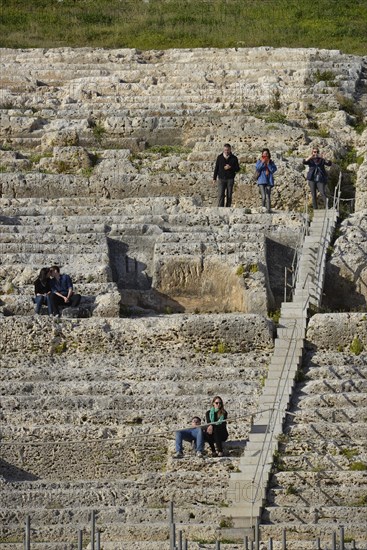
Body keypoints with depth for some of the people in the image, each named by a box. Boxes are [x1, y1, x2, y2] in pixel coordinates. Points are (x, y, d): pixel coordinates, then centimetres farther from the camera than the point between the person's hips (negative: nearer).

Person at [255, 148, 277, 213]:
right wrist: (262, 163, -12)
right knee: (263, 196, -14)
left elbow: (273, 170, 1)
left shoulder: (271, 162, 11)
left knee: (268, 196, -3)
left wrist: (268, 164, -6)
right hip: (261, 181, -2)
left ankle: (268, 209, -4)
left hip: (269, 181, 2)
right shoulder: (259, 161, 7)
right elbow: (257, 168, -6)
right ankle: (263, 208, 1)